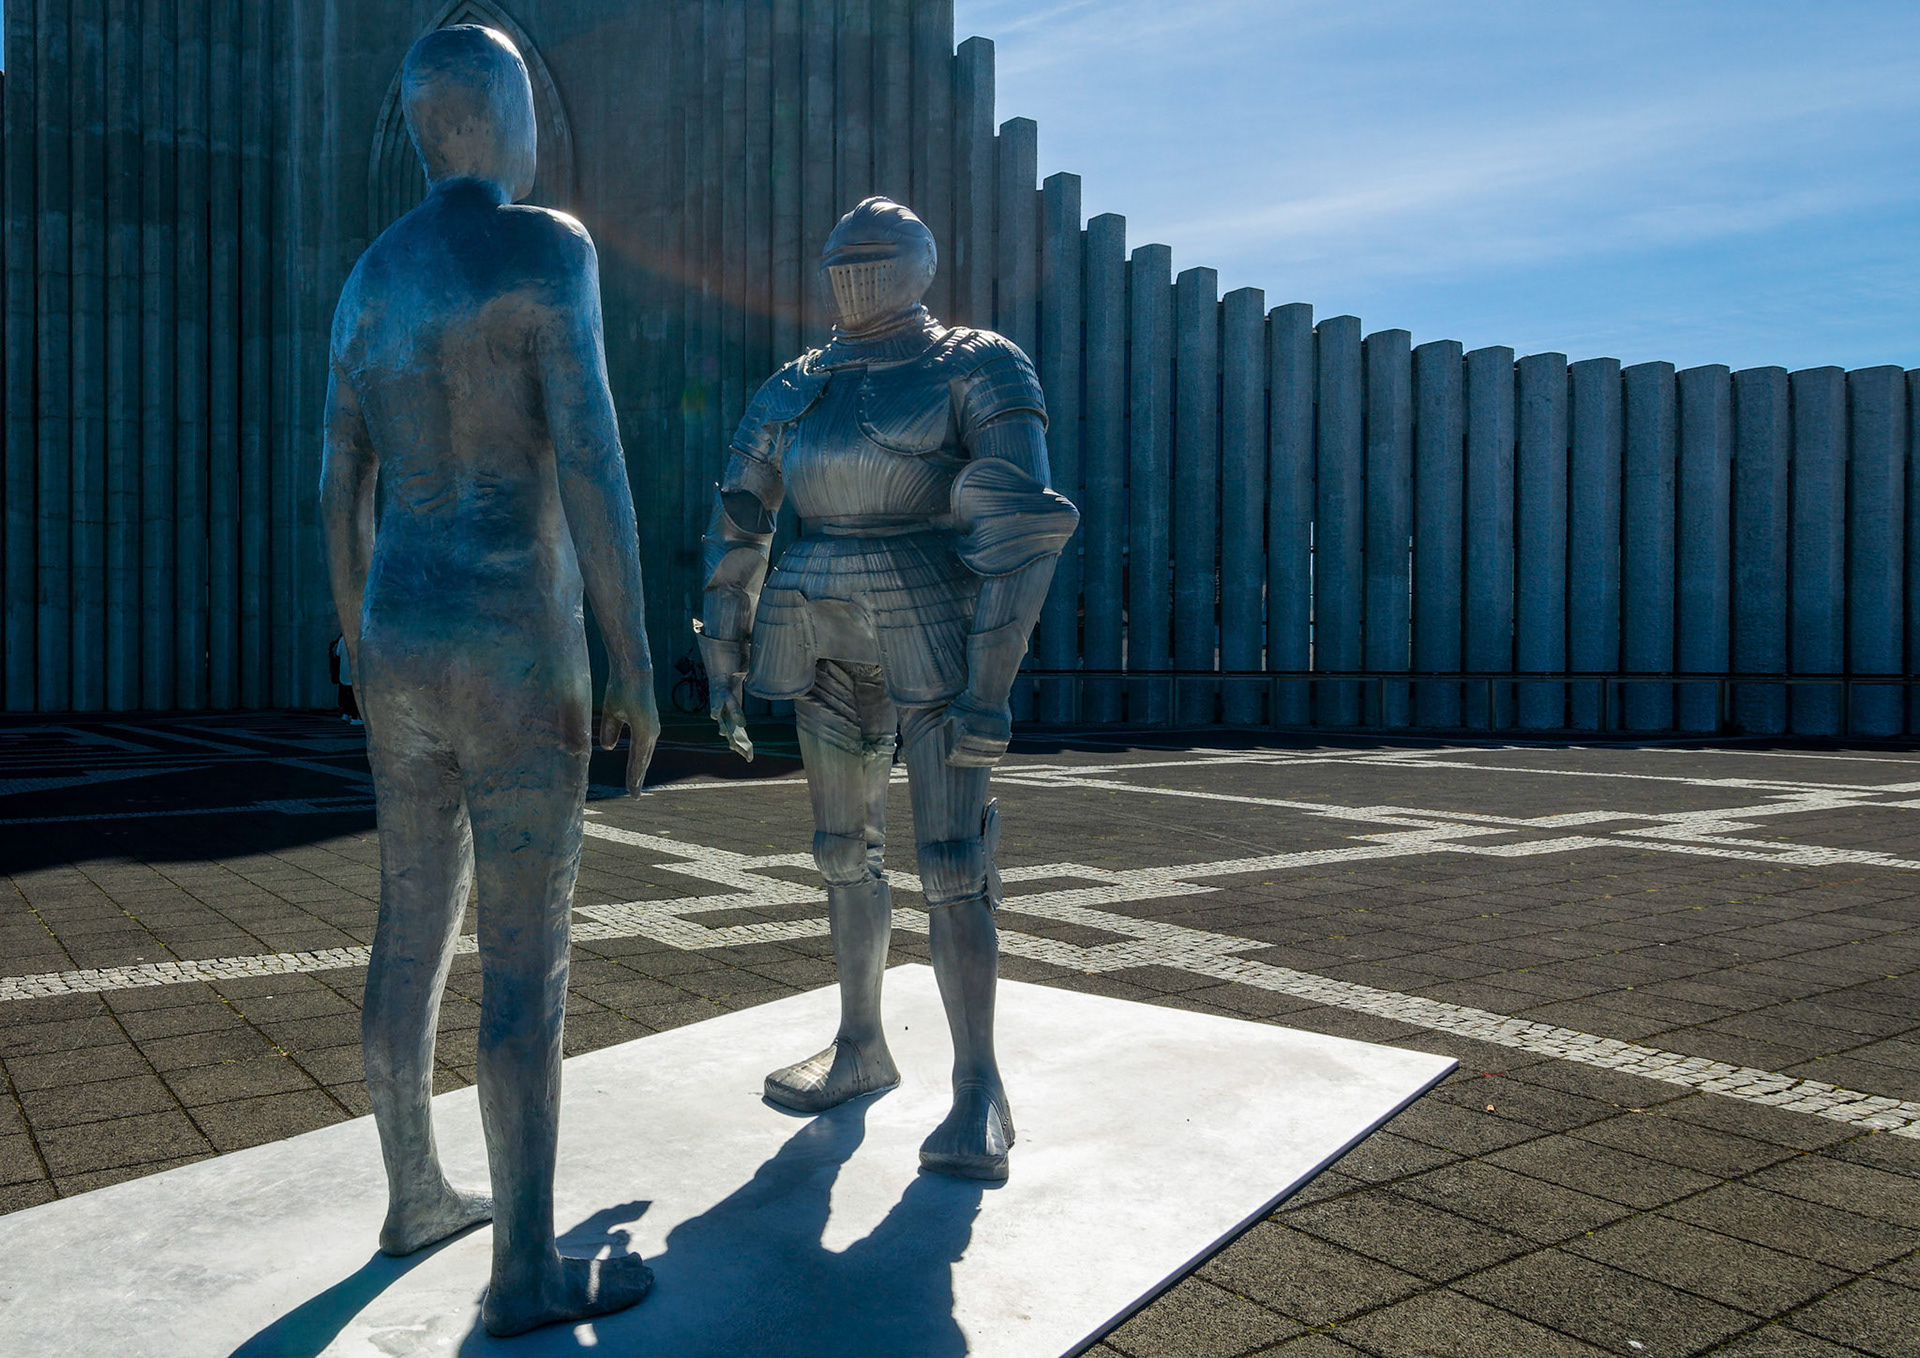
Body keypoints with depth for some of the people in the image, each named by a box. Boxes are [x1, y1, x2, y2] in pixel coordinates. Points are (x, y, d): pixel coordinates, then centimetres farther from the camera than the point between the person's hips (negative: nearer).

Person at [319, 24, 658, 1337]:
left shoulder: (372, 276, 14)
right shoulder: (548, 246, -11)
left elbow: (343, 488, 15)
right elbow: (592, 466, -19)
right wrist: (639, 671, -15)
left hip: (405, 651, 8)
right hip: (515, 657, -8)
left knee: (416, 926, 17)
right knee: (531, 955, -2)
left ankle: (418, 1193, 32)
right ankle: (529, 1268, 7)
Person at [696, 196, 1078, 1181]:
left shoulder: (978, 370, -6)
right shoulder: (796, 389, 12)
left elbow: (1021, 526, -15)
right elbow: (735, 529, 16)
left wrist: (989, 688, -22)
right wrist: (724, 660, 12)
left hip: (933, 632, -6)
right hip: (827, 638, 6)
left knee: (950, 863, -10)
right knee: (845, 849, 12)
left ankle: (979, 1095, -1)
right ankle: (861, 1048, 27)